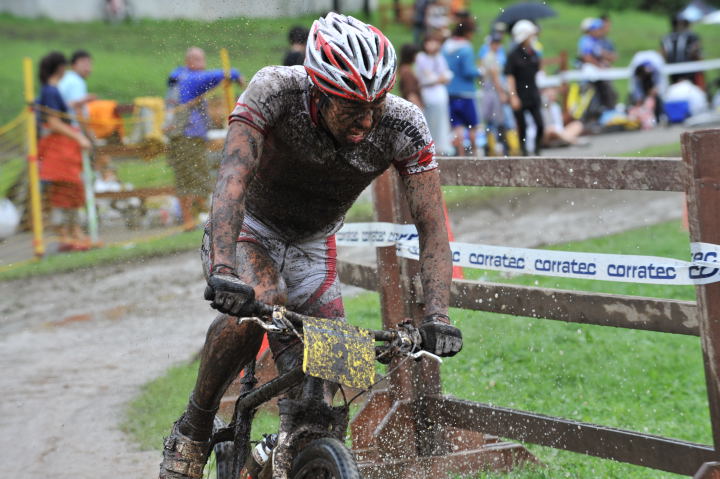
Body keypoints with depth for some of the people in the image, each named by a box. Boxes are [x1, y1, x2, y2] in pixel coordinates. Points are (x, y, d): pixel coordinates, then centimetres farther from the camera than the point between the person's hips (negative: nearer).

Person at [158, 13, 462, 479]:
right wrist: (223, 271, -58)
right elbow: (234, 175, -44)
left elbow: (432, 226, -24)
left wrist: (437, 316, -37)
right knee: (260, 304, -34)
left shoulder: (403, 125, -25)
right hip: (248, 230, -3)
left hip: (312, 248, 3)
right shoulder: (275, 91, -33)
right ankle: (193, 432, -15)